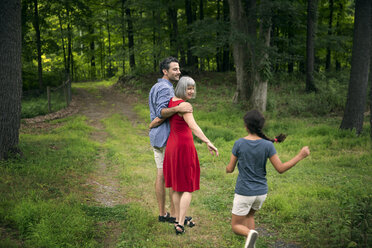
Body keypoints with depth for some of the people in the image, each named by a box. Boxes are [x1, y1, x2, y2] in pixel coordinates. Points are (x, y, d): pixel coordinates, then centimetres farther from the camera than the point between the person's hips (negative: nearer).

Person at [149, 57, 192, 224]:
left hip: (156, 136, 10)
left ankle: (162, 213, 15)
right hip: (168, 136, -10)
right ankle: (173, 214, 2)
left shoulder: (155, 87, 17)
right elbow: (161, 112, -27)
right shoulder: (165, 88, -15)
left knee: (161, 174, 10)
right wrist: (178, 109, -40)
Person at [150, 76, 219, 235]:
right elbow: (193, 126, -30)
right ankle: (180, 224, -1)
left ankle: (179, 219, 27)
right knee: (188, 188, 3)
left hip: (172, 145, 7)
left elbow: (158, 120, 11)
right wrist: (208, 143, -37)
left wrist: (151, 126, 34)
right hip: (185, 146, -7)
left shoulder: (170, 101, 5)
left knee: (177, 186, 18)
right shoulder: (184, 105, -18)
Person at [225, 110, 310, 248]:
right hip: (261, 192, 3)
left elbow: (230, 169, -6)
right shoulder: (267, 145, -12)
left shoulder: (239, 144, -14)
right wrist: (300, 156, -3)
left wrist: (227, 168, 18)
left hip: (244, 192, -3)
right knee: (249, 215, 31)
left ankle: (250, 233, -22)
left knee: (236, 226, 10)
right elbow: (280, 168, -11)